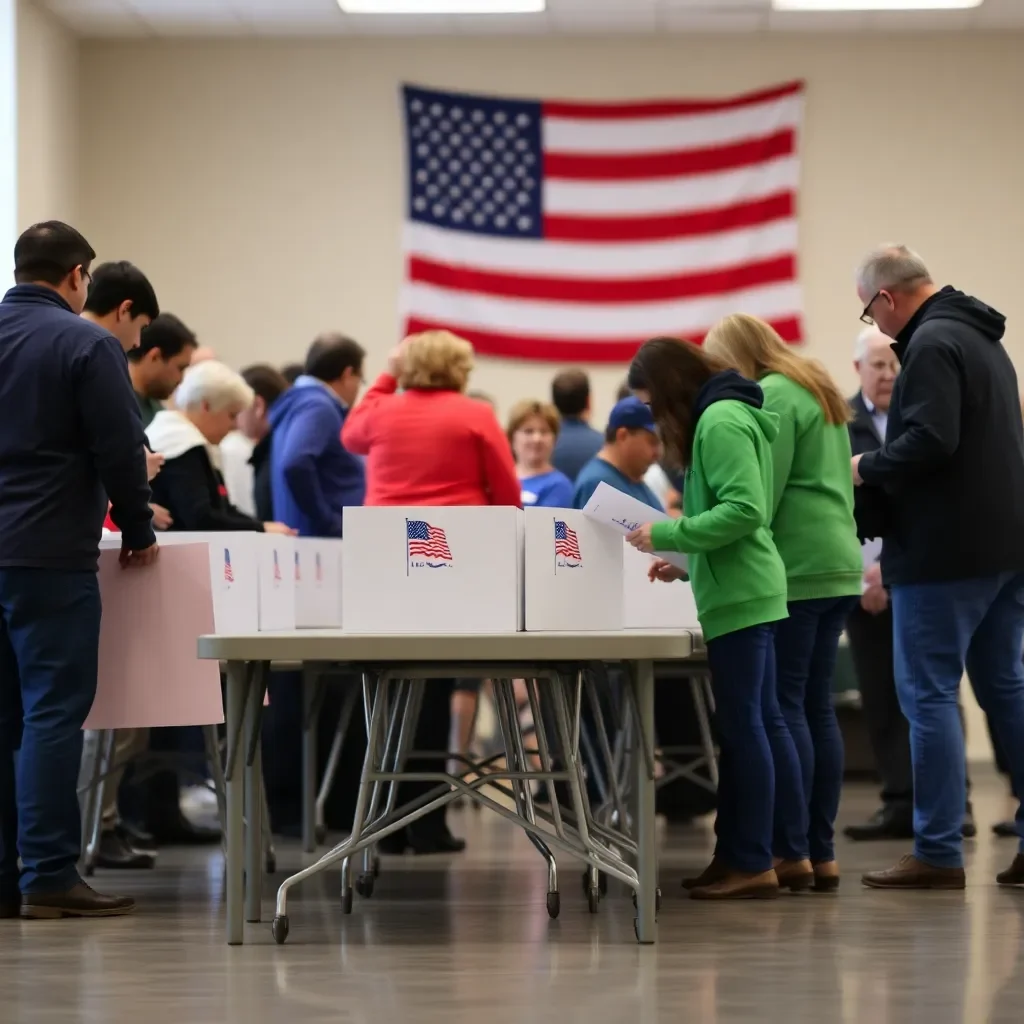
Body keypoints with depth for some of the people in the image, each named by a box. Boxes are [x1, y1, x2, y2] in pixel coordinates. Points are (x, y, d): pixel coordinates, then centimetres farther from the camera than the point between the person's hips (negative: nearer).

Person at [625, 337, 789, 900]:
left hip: (737, 596, -10)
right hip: (744, 589, 10)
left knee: (741, 726, -8)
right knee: (762, 722, 11)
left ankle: (752, 863, -6)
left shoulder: (720, 422, -14)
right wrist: (685, 560, 14)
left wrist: (667, 534, -17)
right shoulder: (726, 416, 17)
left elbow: (746, 510, -22)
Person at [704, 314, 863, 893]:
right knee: (817, 705, 8)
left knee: (783, 705, -7)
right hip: (840, 566, 9)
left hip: (796, 570, -9)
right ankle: (823, 854, 8)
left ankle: (792, 852, -9)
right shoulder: (818, 390, 21)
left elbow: (758, 498, -15)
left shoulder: (773, 397, -8)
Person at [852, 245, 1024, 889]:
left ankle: (938, 854, -1)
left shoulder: (931, 344, -14)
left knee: (929, 695, -4)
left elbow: (929, 442, -25)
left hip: (946, 552, -10)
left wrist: (868, 467, -8)